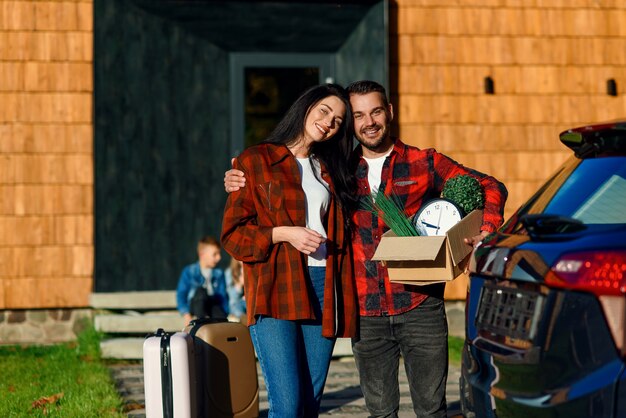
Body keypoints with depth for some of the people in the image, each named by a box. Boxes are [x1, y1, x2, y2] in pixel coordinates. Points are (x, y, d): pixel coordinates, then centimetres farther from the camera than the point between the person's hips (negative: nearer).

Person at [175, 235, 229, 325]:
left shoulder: (219, 273, 5)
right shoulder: (189, 272, -1)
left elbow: (223, 296, 2)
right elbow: (181, 294, -4)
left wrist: (226, 315, -13)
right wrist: (186, 314, -17)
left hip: (213, 306, 1)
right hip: (195, 307, -1)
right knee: (200, 291, -33)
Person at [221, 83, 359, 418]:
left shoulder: (329, 171, 20)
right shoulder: (256, 161, 4)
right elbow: (232, 232, 0)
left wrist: (345, 299, 12)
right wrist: (283, 234, -14)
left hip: (322, 289, 5)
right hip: (275, 291, -5)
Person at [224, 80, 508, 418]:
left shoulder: (424, 163, 2)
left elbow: (489, 187, 4)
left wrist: (486, 232, -14)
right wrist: (240, 183, -2)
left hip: (419, 305, -2)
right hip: (367, 313, 2)